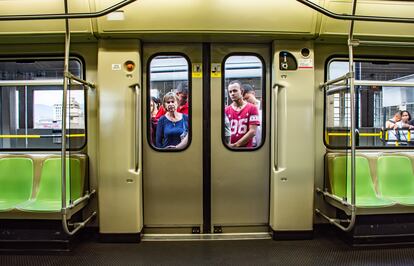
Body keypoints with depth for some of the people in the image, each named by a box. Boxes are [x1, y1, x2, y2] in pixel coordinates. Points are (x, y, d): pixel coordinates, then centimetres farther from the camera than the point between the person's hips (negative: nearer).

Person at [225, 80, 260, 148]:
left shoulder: (252, 108, -3)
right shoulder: (226, 110, 5)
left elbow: (252, 131, -9)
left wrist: (236, 144, -13)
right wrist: (228, 144, -14)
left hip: (247, 147, -2)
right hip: (229, 147, 2)